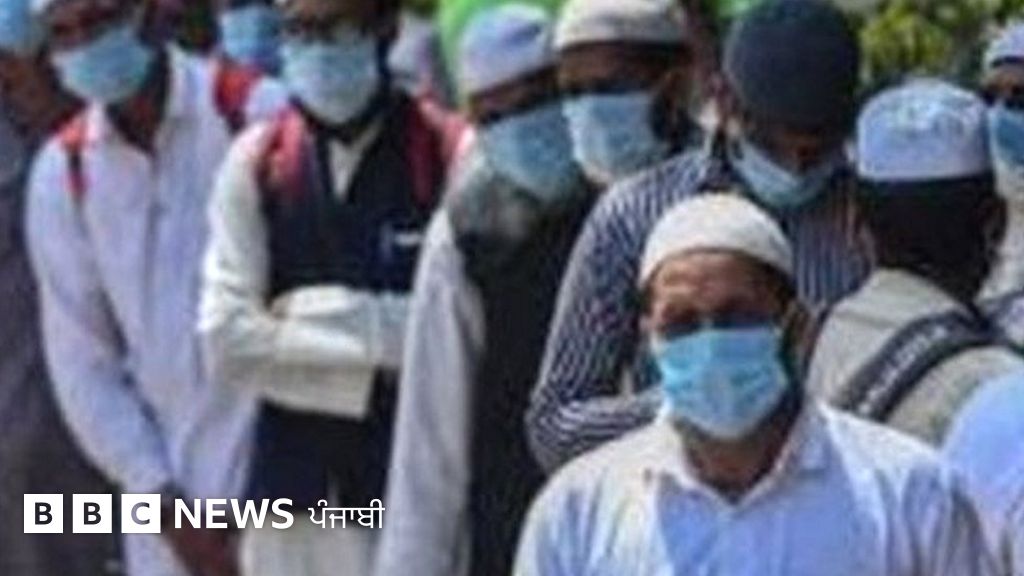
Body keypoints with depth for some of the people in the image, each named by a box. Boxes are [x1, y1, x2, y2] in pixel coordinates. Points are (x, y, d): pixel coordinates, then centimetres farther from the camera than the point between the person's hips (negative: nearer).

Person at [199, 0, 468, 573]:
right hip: (293, 489, 3)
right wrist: (377, 358, -7)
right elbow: (228, 343, -2)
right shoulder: (257, 161, 4)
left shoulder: (451, 155, -5)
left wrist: (314, 313, -10)